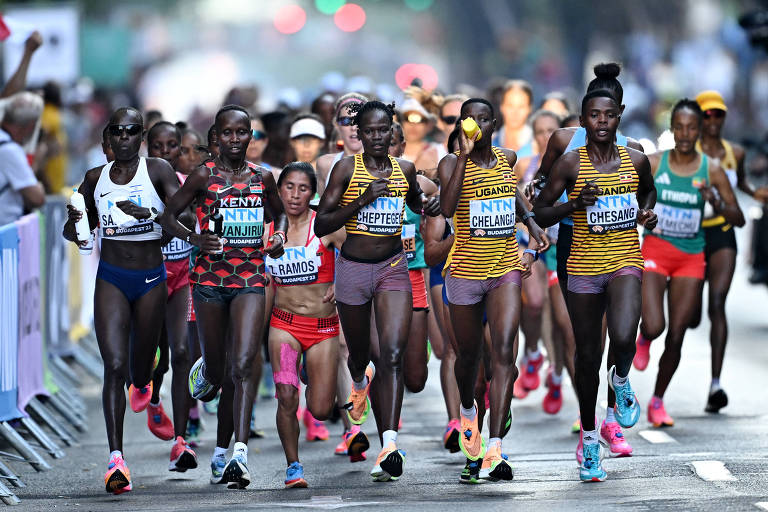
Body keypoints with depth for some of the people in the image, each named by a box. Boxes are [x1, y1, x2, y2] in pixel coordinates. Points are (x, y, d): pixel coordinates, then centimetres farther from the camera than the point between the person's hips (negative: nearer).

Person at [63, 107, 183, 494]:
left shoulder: (158, 171, -5)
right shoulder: (95, 179, 5)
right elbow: (74, 230, 15)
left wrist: (151, 213, -35)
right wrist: (75, 226, -8)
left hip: (151, 280, 0)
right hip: (111, 279, 0)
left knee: (140, 367, 15)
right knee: (114, 366, -15)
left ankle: (140, 383, 57)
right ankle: (116, 457, -22)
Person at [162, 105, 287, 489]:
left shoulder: (262, 178, 7)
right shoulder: (204, 176, 0)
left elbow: (280, 212, 24)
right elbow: (169, 216, 4)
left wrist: (280, 235, 2)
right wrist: (194, 238, -14)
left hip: (251, 280, 0)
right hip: (210, 280, 0)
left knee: (244, 366, -15)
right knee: (217, 369, 11)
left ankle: (240, 454, -21)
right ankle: (204, 371, 52)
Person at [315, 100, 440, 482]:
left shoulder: (404, 170, 4)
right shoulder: (347, 168, -5)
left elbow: (415, 201, 27)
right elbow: (321, 225, -9)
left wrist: (428, 207, 3)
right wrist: (363, 200, -20)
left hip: (393, 268, 1)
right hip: (354, 268, 0)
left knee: (393, 354, -18)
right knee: (360, 353, 18)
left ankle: (390, 444, -29)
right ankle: (360, 381, 58)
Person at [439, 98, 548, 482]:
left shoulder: (508, 158, 6)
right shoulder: (452, 163, -8)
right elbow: (447, 208, -29)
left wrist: (531, 222, 15)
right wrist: (465, 154, -29)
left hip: (506, 268, 2)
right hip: (465, 272, -2)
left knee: (504, 352, -15)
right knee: (468, 354, 13)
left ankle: (494, 451, -21)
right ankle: (468, 410, 49)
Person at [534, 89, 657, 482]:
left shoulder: (635, 161, 3)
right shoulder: (571, 165, -4)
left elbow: (649, 189, 25)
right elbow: (539, 214, -1)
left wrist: (647, 211, 4)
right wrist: (576, 203, -16)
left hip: (625, 262, 0)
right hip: (584, 268, 0)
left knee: (623, 338, -28)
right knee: (588, 357, 8)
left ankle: (621, 379, 9)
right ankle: (589, 438, 27)